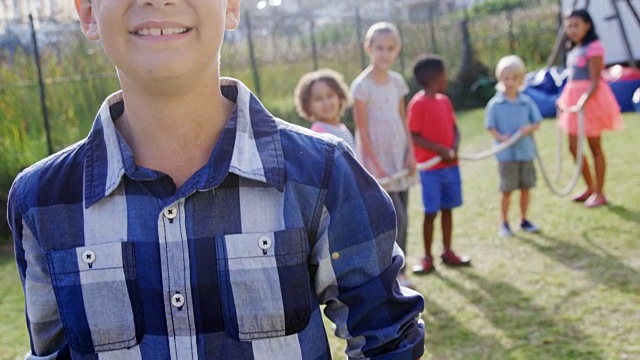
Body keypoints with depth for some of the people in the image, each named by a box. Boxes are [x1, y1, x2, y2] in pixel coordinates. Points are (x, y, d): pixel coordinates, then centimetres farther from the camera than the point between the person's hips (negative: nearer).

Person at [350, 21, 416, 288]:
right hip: (377, 159, -6)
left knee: (401, 219, 8)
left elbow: (403, 121, 11)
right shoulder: (362, 85, -13)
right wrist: (376, 166, -17)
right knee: (397, 219, -9)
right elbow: (362, 130, -13)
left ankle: (398, 271, 19)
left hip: (399, 157, 6)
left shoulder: (397, 81, 6)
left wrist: (410, 153, 0)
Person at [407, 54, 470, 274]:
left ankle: (447, 252, 24)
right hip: (431, 168, -7)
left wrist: (454, 148, -8)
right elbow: (413, 136, -16)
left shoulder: (445, 100, 9)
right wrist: (440, 149, -21)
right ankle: (427, 258, 9)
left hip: (451, 165, 7)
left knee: (447, 210, 13)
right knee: (431, 213, -1)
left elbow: (454, 128, 11)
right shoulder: (418, 103, -13)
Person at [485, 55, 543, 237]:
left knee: (526, 188, 11)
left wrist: (530, 128, -15)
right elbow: (490, 127, -4)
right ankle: (504, 223, 17)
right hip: (506, 154, -3)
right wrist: (500, 137, -22)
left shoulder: (527, 102, 2)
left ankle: (524, 220, 27)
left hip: (526, 152, 3)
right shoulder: (495, 104, -5)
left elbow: (537, 122, 6)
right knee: (507, 190, 4)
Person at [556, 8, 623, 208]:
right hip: (574, 99, 8)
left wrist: (583, 102, -29)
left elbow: (594, 81, -20)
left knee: (595, 147, 1)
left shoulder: (594, 47, -15)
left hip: (590, 100, -8)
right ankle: (590, 187, 26)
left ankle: (599, 193, 11)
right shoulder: (574, 49, 11)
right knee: (573, 147, 11)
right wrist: (564, 99, 12)